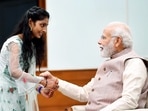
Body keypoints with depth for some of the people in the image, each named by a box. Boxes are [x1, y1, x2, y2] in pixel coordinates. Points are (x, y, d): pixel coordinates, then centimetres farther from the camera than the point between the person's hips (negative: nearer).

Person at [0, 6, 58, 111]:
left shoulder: (31, 45, 16)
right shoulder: (14, 43, -12)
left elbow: (28, 74, 10)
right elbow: (15, 72, -23)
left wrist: (40, 88, -6)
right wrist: (43, 81, -23)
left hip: (23, 95, 8)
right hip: (10, 95, -8)